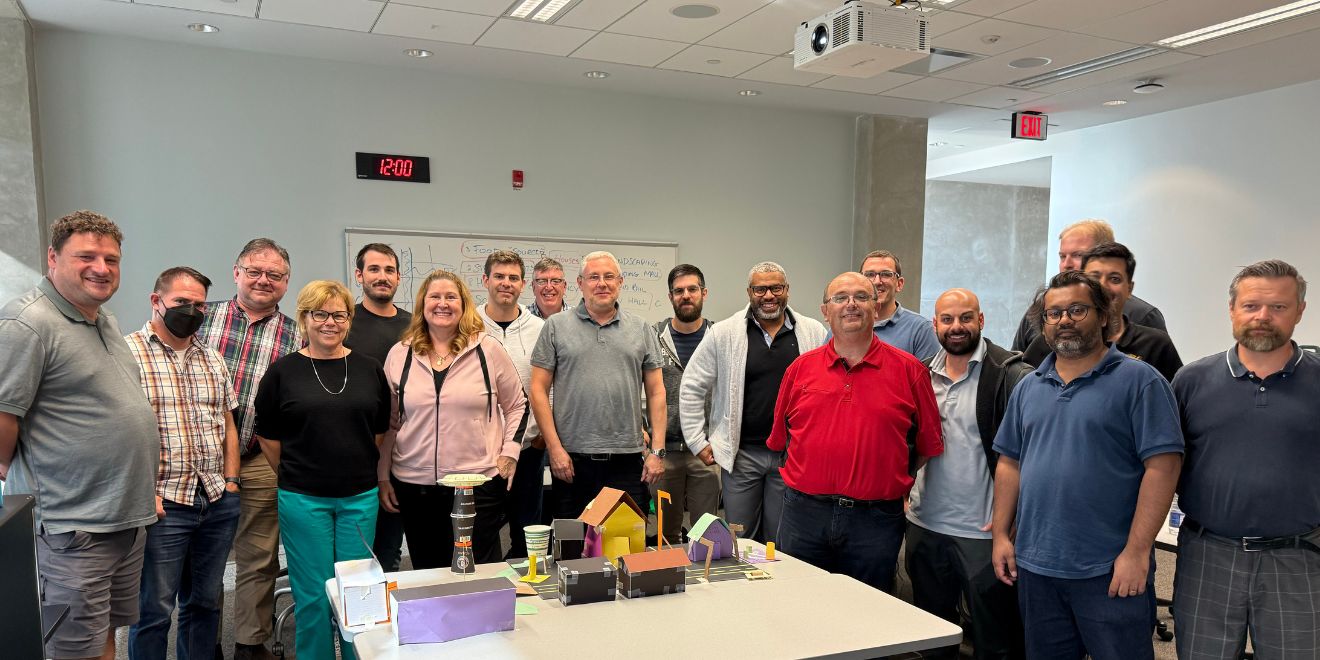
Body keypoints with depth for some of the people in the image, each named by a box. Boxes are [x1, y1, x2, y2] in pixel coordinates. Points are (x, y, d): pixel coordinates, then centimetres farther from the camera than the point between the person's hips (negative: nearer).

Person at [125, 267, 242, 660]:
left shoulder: (212, 358, 14)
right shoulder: (128, 353, -6)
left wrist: (231, 480, 8)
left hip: (218, 502, 6)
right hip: (163, 503, -6)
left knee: (206, 602, 15)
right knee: (154, 610, 4)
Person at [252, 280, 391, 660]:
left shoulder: (369, 370, 4)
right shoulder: (283, 372, -2)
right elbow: (268, 437, 4)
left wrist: (360, 469, 9)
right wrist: (295, 477, 6)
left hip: (360, 497, 2)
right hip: (303, 500, -2)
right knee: (313, 595, 5)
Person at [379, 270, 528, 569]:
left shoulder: (488, 350, 1)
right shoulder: (400, 354, 6)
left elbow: (517, 406, 9)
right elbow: (388, 421, 11)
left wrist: (509, 453, -1)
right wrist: (383, 477, 10)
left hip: (479, 483, -2)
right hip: (414, 485, 2)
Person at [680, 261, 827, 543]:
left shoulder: (814, 333, 1)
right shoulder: (723, 334, -3)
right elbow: (691, 388, 2)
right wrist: (698, 442, -1)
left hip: (793, 454, 1)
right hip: (741, 453, -1)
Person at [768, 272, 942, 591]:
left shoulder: (909, 370, 1)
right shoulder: (801, 368, 5)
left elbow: (930, 445, 5)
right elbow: (779, 438, 13)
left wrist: (896, 482, 6)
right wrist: (809, 478, 9)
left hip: (875, 520, -1)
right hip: (805, 515, 2)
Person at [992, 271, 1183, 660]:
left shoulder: (1139, 380, -7)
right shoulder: (1028, 387, 10)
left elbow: (1163, 465, -12)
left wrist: (1136, 551, -16)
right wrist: (1001, 535, 6)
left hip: (1110, 570, -5)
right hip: (1034, 567, 5)